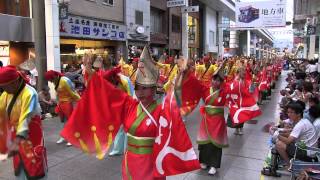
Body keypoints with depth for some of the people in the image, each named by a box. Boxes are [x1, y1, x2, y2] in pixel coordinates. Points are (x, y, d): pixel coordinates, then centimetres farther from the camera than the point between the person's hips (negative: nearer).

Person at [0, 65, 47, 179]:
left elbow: (25, 118, -32)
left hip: (30, 134, -7)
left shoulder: (29, 93, -23)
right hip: (16, 134, 7)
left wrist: (17, 142, -40)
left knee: (34, 166, 1)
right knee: (18, 165, 20)